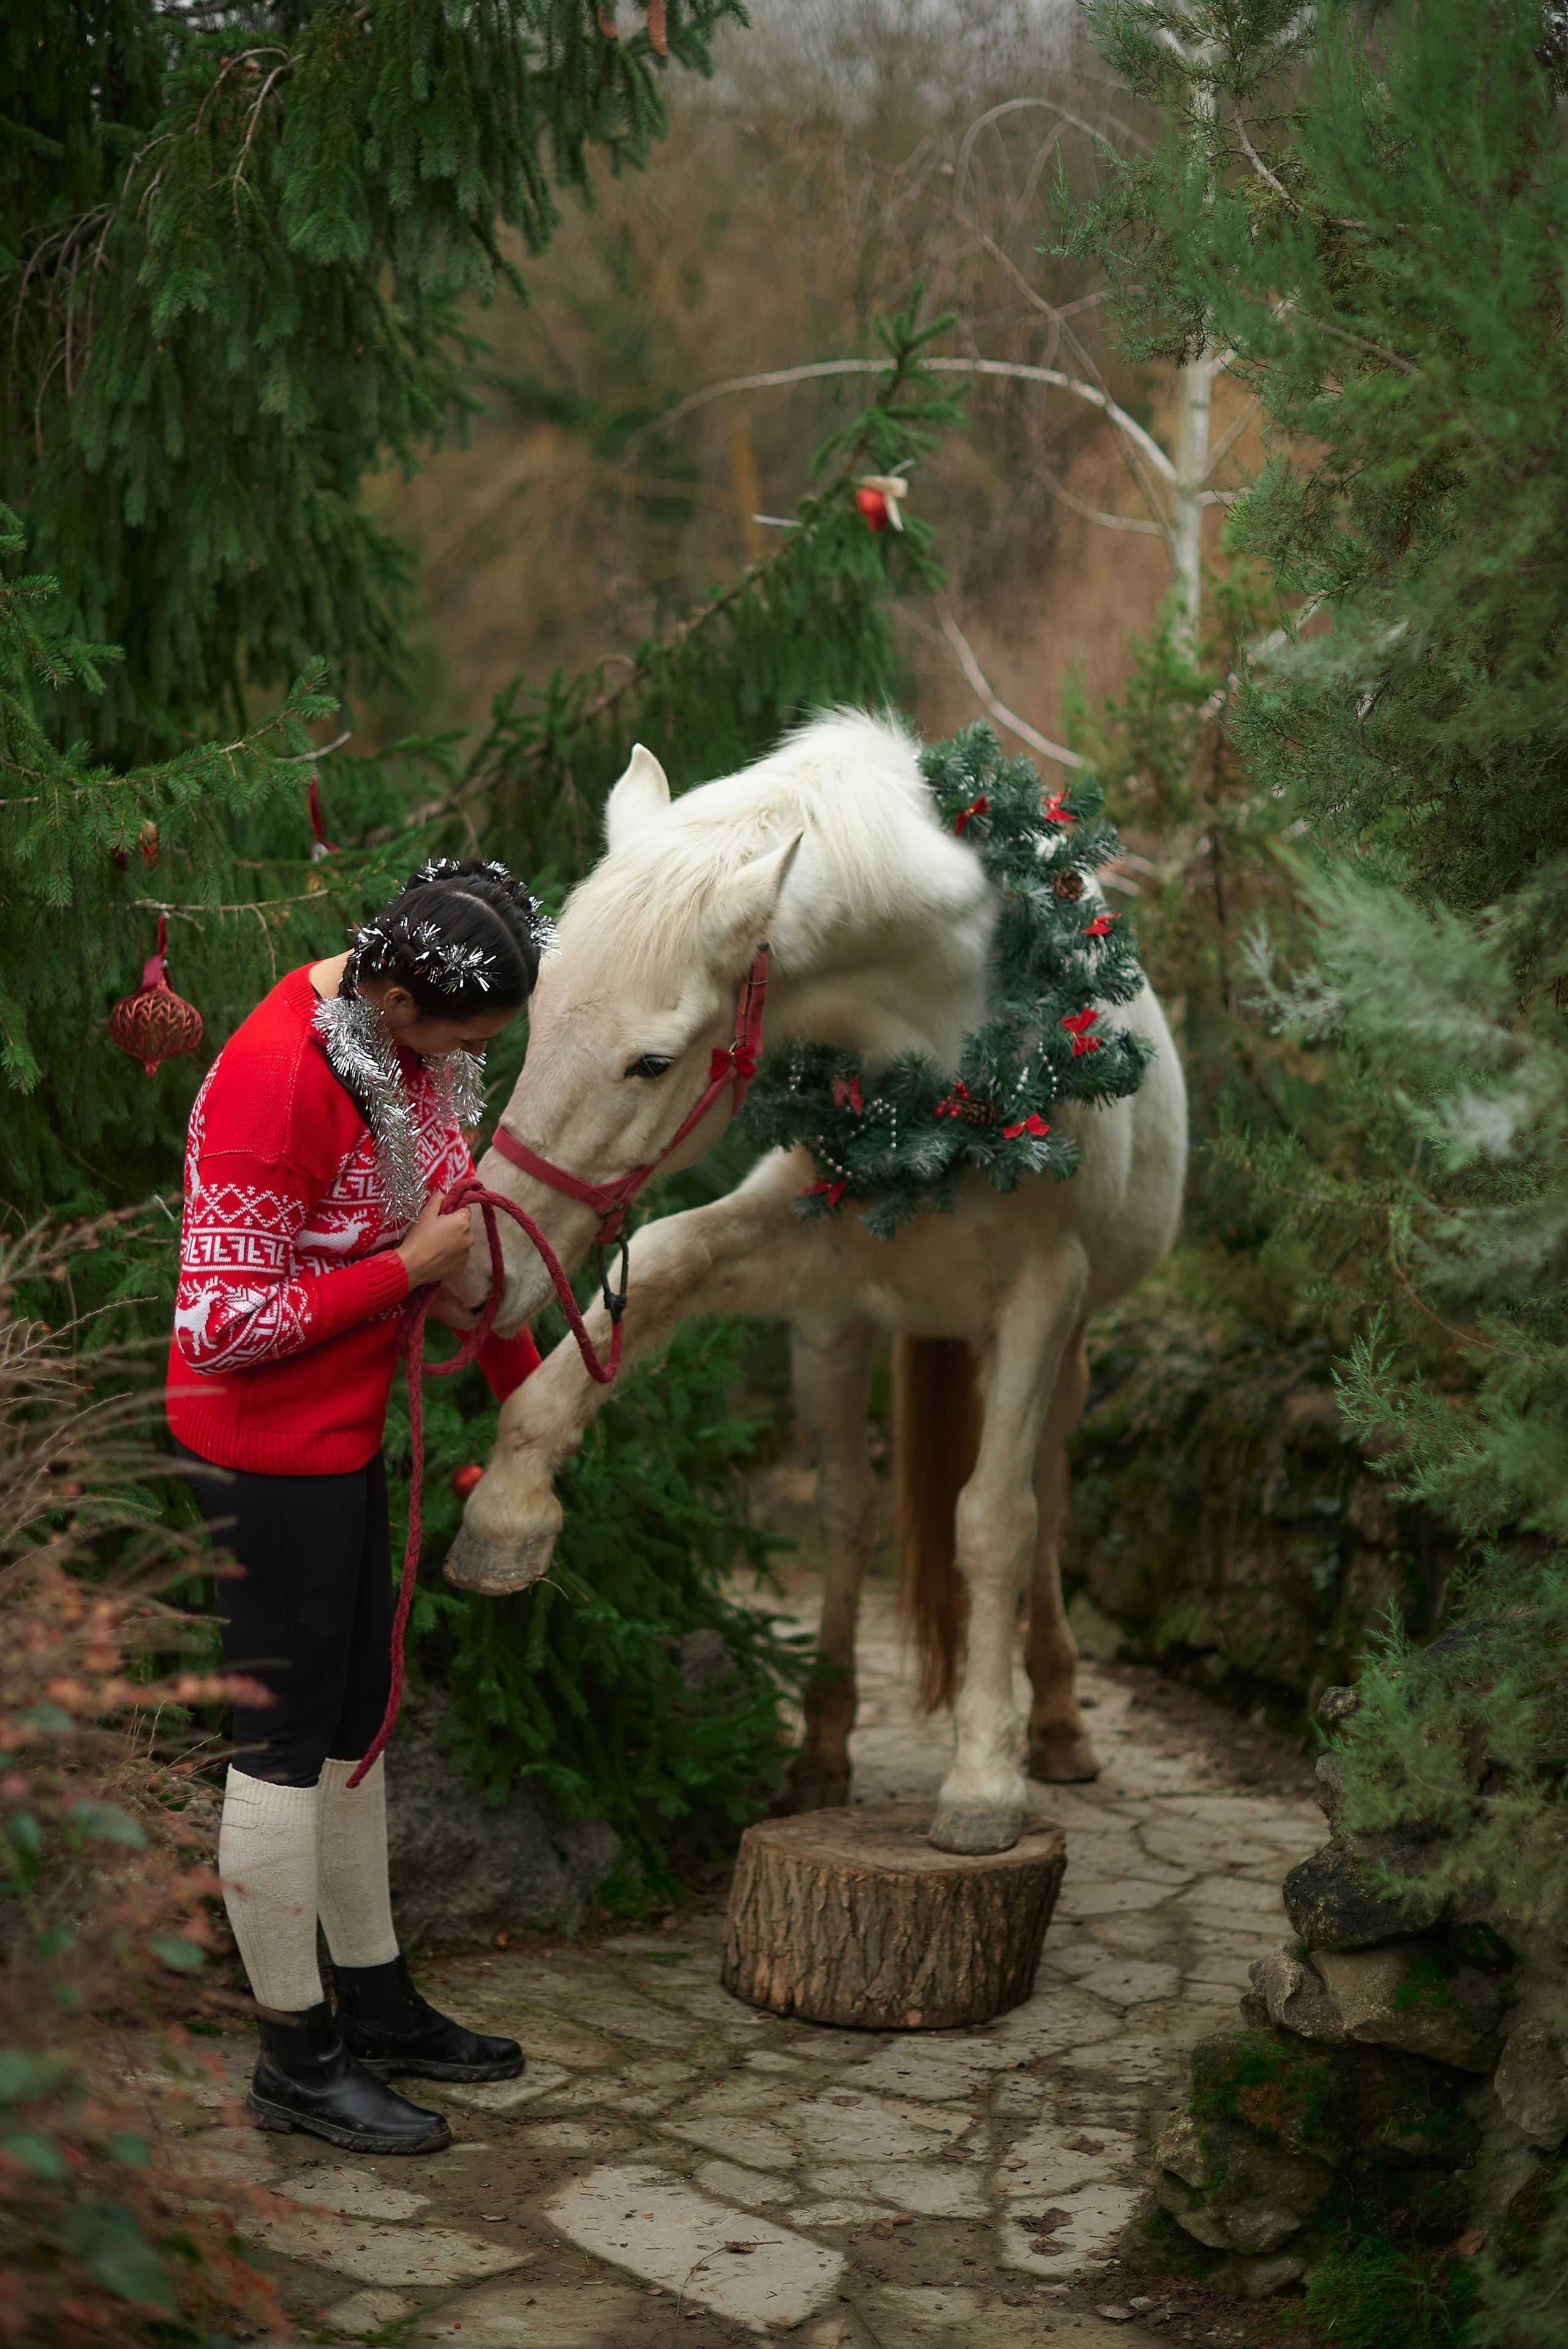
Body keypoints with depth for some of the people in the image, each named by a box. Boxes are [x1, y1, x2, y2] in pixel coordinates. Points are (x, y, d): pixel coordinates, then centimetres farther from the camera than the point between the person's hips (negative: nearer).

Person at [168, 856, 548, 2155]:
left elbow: (452, 1222, 16)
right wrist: (410, 1268, -22)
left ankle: (378, 2006, 32)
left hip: (346, 1436, 9)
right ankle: (298, 2058, 14)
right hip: (270, 1447, -9)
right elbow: (224, 1324, -26)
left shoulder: (409, 1042, 1)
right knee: (287, 1743, 2)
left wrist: (527, 1384, 15)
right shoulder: (279, 1077, -27)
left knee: (354, 1723, 18)